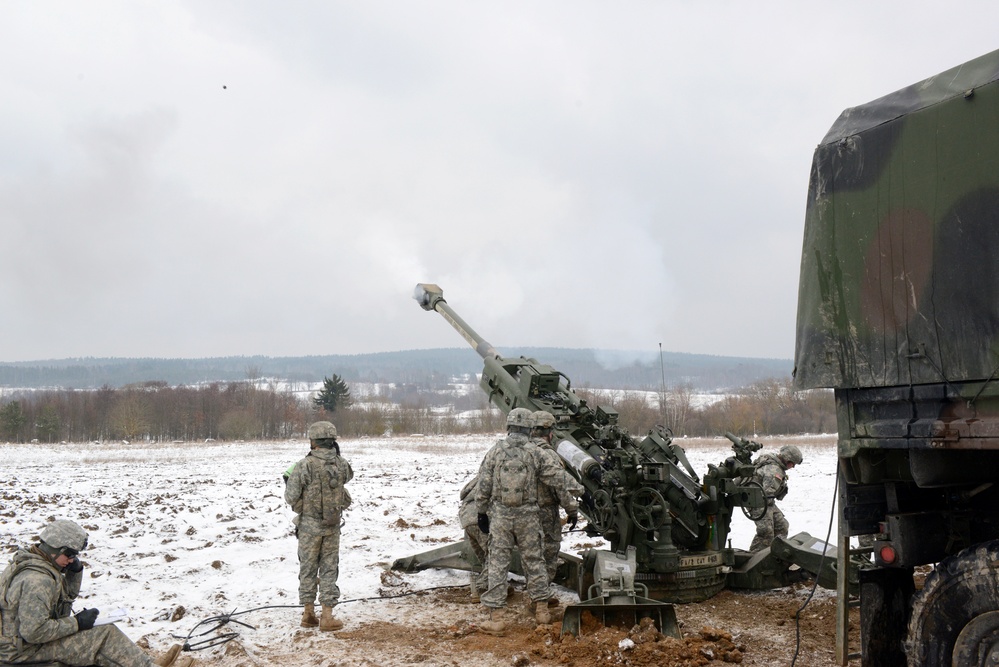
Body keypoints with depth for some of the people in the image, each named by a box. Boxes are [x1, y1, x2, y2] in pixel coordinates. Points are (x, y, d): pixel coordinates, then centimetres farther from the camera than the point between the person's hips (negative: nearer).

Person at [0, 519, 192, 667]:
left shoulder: (33, 562, 7)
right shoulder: (36, 580, -26)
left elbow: (68, 596, 18)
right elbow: (33, 632, -31)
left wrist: (75, 571, -2)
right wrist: (76, 623, -20)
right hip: (26, 651, -10)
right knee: (107, 635, -12)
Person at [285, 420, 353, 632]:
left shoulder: (304, 465, -17)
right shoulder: (342, 464, -4)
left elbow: (291, 497, -14)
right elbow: (349, 475, 20)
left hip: (309, 524, -2)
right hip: (332, 525, 2)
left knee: (308, 568, 12)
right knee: (329, 569, 9)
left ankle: (309, 614, 17)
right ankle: (327, 616, 5)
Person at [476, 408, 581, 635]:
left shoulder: (495, 451, -2)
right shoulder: (535, 453, -2)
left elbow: (483, 486, -1)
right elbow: (558, 479, 0)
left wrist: (482, 512, 10)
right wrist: (569, 502, 15)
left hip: (500, 514, 0)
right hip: (528, 516, 1)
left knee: (498, 564, 2)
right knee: (534, 561, 13)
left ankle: (496, 616, 0)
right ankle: (541, 609, 20)